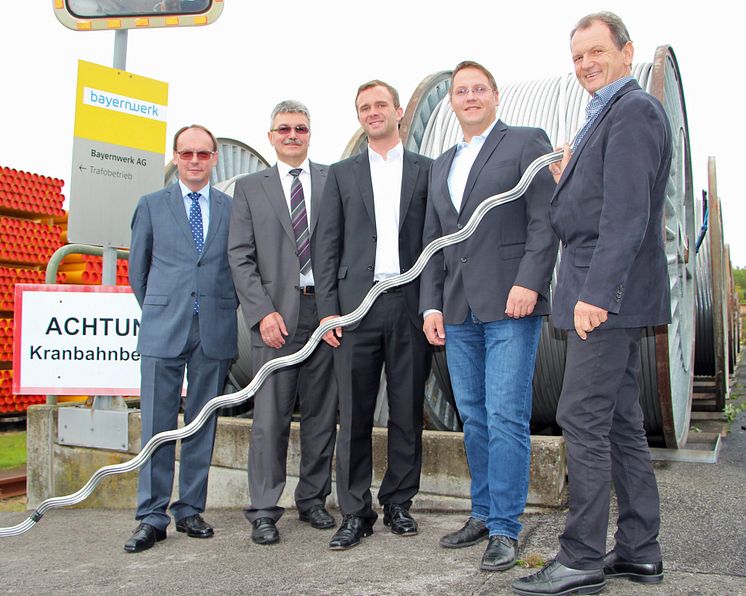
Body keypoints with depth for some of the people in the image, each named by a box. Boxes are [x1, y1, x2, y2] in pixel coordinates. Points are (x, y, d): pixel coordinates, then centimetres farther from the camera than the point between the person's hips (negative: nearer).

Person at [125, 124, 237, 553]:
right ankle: (152, 517, 7)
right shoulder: (151, 205, 9)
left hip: (215, 332, 1)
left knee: (203, 424, 7)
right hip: (163, 331, 0)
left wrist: (225, 312, 9)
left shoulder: (233, 209, 7)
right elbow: (138, 268, 14)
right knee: (157, 425, 0)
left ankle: (190, 510, 17)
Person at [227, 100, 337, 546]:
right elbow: (241, 257, 4)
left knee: (322, 413, 8)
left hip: (326, 311, 1)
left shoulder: (334, 181, 9)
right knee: (271, 417, -1)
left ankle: (313, 499, 22)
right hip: (276, 315, -1)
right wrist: (263, 312, -8)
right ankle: (264, 512, 8)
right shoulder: (250, 188, 10)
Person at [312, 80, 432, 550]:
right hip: (357, 303, 0)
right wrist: (328, 309, -2)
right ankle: (356, 512, 9)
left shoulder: (427, 171, 11)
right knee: (354, 411, 0)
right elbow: (326, 245, 8)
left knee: (408, 410, 6)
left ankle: (398, 503, 20)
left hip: (411, 303, 0)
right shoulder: (342, 174, 13)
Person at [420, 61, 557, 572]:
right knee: (474, 419, 10)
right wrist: (432, 304, 10)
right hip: (458, 310, 6)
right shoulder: (442, 165, 22)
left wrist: (529, 282, -17)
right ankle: (483, 513, 22)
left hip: (510, 303, -6)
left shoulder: (527, 143, 4)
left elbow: (545, 219, -6)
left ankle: (505, 528, 1)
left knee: (506, 419, -7)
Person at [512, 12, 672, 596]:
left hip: (610, 292, -11)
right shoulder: (611, 114, 21)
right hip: (610, 294, 11)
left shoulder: (633, 110, -10)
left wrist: (596, 293, -25)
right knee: (620, 421, 12)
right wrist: (569, 182, 10)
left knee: (583, 419, -8)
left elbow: (628, 212, -21)